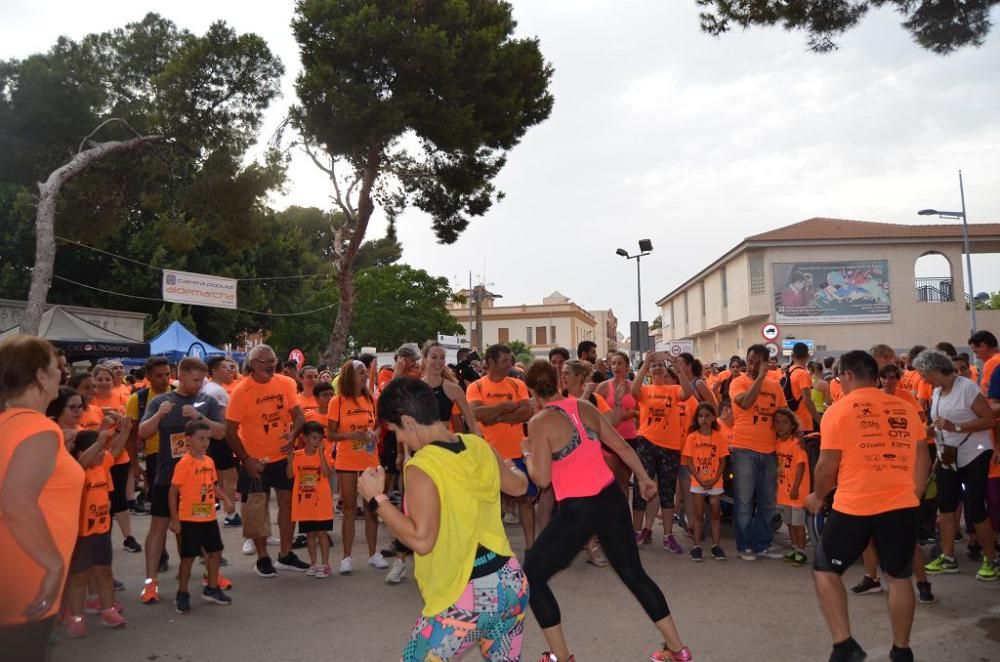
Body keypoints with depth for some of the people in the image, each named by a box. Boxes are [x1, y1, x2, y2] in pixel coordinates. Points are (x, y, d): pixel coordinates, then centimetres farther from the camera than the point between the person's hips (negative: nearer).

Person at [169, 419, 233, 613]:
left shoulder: (209, 461, 5)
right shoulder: (184, 463, -16)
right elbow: (173, 492, -15)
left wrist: (225, 498, -1)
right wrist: (174, 519, -15)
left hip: (209, 517, 7)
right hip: (190, 519, -7)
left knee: (215, 552, 14)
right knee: (188, 557, 3)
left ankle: (212, 589, 30)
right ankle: (182, 595, 20)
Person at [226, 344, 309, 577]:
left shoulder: (286, 383, -5)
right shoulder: (241, 392, -14)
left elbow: (298, 415, 1)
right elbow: (230, 431, -11)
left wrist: (293, 435, -19)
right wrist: (246, 460, -15)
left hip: (283, 456, 4)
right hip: (255, 460, -3)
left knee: (288, 502, 10)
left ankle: (285, 554, 25)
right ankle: (262, 558, 21)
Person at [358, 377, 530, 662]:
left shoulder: (421, 466, -18)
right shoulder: (479, 446, 1)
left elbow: (421, 540, -24)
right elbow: (519, 486, 18)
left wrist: (376, 498, -14)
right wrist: (509, 468, 40)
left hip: (465, 598, -6)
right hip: (511, 582, 6)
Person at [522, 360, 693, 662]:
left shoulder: (539, 422, -12)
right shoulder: (585, 406, 5)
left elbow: (541, 479, -13)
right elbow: (622, 447, 12)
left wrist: (527, 453, 5)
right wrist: (644, 478, 25)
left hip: (577, 510, -6)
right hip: (611, 499, 6)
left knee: (531, 576, 12)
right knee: (633, 573, 22)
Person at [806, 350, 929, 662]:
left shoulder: (838, 410, -6)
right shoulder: (905, 409, 8)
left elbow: (828, 465, -7)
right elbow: (922, 459, 13)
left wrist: (817, 496, 9)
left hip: (854, 507, -4)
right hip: (902, 505, 5)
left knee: (825, 570, 12)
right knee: (900, 577, 20)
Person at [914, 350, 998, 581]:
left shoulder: (967, 387, -16)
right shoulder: (936, 392, 7)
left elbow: (990, 420, -18)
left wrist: (956, 427, -27)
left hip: (974, 456, -7)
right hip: (947, 458, 7)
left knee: (974, 508, -4)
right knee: (946, 506, 7)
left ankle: (990, 560, 13)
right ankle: (948, 558, 16)